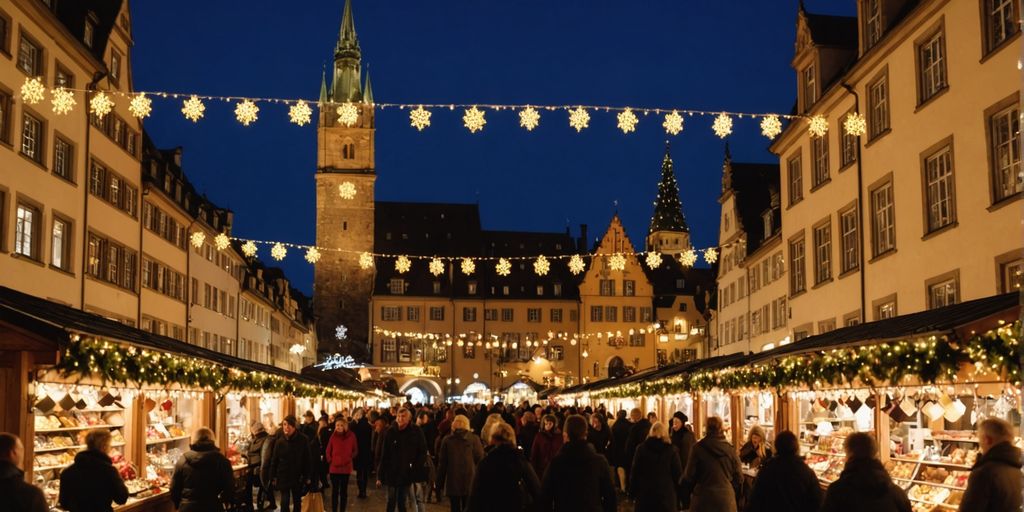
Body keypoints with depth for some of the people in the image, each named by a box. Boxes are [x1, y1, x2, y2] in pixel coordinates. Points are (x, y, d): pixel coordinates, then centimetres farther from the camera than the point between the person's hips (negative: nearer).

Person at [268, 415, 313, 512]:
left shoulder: (303, 440, -9)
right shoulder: (279, 441, -4)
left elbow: (308, 459, -5)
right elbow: (274, 460, 2)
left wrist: (308, 477, -5)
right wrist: (273, 477, 0)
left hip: (298, 477, 0)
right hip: (283, 477, 0)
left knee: (297, 502, 14)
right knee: (284, 502, -6)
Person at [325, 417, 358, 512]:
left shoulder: (351, 436, -5)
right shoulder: (333, 436, -4)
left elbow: (355, 451, 7)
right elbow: (328, 451, 7)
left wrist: (349, 459, -2)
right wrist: (330, 461, -1)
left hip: (346, 468, 0)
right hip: (334, 468, 0)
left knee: (343, 491, 9)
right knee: (334, 491, 6)